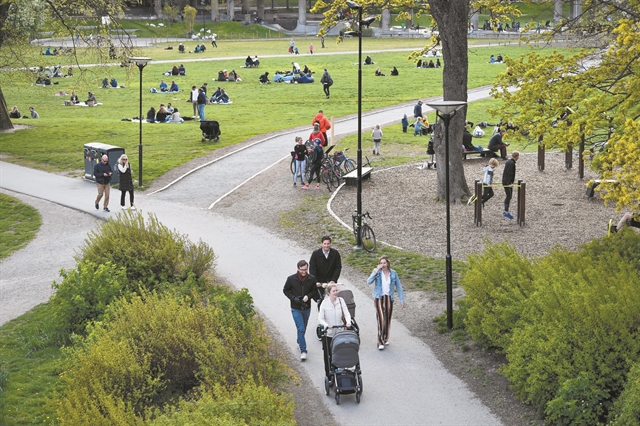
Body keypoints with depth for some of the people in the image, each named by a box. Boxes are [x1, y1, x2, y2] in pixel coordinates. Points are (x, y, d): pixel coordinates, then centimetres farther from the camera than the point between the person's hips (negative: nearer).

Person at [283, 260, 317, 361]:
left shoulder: (311, 279, -7)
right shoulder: (291, 279, -13)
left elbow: (314, 291, 6)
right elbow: (285, 290, -1)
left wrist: (308, 296, -15)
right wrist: (294, 298, -16)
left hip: (307, 308, 3)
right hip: (296, 309, -3)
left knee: (303, 329, 19)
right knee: (301, 329, -11)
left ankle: (299, 342, 45)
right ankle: (303, 351, -7)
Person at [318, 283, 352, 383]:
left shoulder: (341, 301, 1)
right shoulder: (325, 303, -6)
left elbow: (346, 313, -3)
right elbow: (320, 318, -6)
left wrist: (348, 322, -22)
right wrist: (327, 325, -24)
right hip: (328, 334, -2)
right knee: (328, 356, 3)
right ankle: (329, 377, 11)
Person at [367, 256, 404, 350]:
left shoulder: (393, 273, 1)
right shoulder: (377, 272, -6)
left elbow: (399, 287, 7)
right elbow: (369, 281, -21)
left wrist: (402, 300, 4)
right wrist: (376, 271, -27)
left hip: (389, 299, 3)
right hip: (379, 298, -3)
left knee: (388, 320, 11)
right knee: (382, 319, -14)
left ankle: (385, 339, 31)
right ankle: (380, 342, -11)